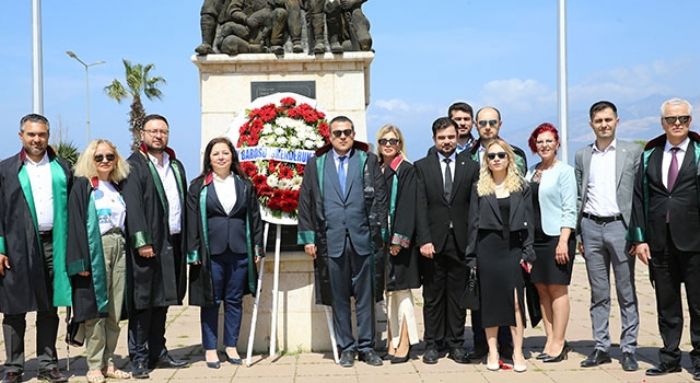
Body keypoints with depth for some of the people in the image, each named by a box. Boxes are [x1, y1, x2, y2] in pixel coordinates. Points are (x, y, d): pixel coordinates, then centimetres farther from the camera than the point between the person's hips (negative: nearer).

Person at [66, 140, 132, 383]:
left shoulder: (118, 187, 16)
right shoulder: (82, 186, -1)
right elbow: (76, 223, -9)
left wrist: (128, 249, 8)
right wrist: (81, 260, -16)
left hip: (119, 249, 5)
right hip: (95, 250, -5)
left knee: (114, 311, 6)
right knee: (96, 309, -3)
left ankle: (108, 363, 14)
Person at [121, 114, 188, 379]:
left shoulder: (176, 166, 17)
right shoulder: (134, 166, -4)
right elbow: (132, 206, -13)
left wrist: (185, 241, 9)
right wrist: (142, 241, -20)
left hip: (173, 242, 6)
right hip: (148, 244, -6)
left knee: (162, 301, 13)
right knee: (144, 301, -3)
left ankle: (157, 352, 22)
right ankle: (139, 358, 4)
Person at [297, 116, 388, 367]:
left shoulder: (368, 161, 7)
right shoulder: (316, 164, 9)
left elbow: (380, 198, 4)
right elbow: (305, 202, 7)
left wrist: (379, 232, -3)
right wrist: (308, 238, 1)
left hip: (363, 239, 0)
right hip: (331, 241, 1)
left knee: (365, 297, 5)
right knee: (339, 298, 6)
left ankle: (366, 346, 15)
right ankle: (346, 347, 16)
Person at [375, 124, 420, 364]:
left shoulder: (407, 170, -3)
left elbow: (407, 206, -10)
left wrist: (399, 238, -17)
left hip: (398, 238, -5)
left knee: (399, 289, -3)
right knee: (386, 290, 8)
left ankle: (404, 343, 3)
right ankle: (391, 340, 14)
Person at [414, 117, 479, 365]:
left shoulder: (471, 167, 8)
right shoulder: (422, 167, 6)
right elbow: (420, 207, -1)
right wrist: (424, 240, -9)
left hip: (461, 242, 1)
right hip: (433, 242, 0)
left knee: (458, 296, 6)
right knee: (432, 296, 5)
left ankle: (456, 344, 16)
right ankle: (433, 344, 15)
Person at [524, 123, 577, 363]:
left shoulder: (564, 171, -4)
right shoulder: (531, 172, 13)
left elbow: (569, 209, -9)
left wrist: (563, 241, -16)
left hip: (556, 237, -6)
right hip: (535, 238, 6)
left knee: (557, 289, -2)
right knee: (542, 289, 7)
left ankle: (559, 343, 5)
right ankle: (550, 341, 13)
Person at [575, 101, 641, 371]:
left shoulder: (633, 151, 2)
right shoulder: (582, 155, 10)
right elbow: (579, 197, 12)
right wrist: (578, 234, 7)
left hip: (620, 225, -3)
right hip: (591, 228, 3)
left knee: (627, 293, 2)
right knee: (598, 294, 8)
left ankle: (629, 350, 9)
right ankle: (601, 348, 15)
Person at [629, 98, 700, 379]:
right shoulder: (649, 155, 9)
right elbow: (639, 198, 7)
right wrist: (639, 238, 1)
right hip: (659, 242, 3)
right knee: (666, 304, 10)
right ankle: (670, 358, 20)